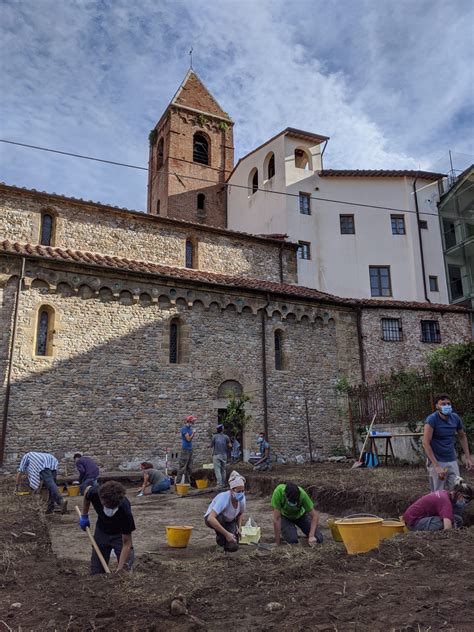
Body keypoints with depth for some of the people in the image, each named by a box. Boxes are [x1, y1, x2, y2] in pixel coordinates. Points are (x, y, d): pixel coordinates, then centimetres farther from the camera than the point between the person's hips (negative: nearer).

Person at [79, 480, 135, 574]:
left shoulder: (125, 511, -39)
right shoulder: (94, 493, -34)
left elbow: (126, 543, -27)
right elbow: (87, 491, -5)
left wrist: (119, 569, -34)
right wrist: (84, 516, 2)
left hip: (119, 534, -3)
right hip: (101, 531, 3)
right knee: (96, 572, 3)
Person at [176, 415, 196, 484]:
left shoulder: (190, 428, 12)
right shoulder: (184, 428, -12)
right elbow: (188, 439, -16)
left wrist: (194, 433, 3)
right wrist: (193, 433, -6)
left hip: (190, 450, 8)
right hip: (185, 450, -8)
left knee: (189, 468, 10)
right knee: (182, 467, -7)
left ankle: (187, 482, 16)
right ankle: (178, 482, -3)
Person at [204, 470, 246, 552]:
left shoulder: (242, 499, -19)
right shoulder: (224, 498, -37)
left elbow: (240, 514, 5)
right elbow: (210, 518, -46)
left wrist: (239, 528, -11)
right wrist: (226, 534, -45)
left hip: (229, 521, 4)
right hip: (212, 519, -4)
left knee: (233, 547, -19)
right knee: (220, 517, -39)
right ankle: (220, 540, -10)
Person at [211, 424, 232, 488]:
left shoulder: (214, 436, -6)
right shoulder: (226, 437, -1)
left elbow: (211, 445, -1)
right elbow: (230, 445, -1)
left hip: (216, 455, -3)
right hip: (224, 455, 3)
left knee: (217, 470, -3)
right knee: (223, 470, 14)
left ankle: (219, 484, -10)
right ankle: (223, 483, 18)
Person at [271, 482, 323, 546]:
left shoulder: (302, 494, -36)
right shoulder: (278, 491, -38)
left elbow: (315, 515, -27)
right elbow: (276, 519, -33)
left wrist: (311, 536, -39)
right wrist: (278, 543, -30)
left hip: (300, 514, 1)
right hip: (285, 516, -1)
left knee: (318, 539, -12)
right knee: (292, 540, -25)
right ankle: (284, 532, 9)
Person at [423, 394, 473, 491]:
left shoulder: (455, 418, 0)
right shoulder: (432, 419, -16)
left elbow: (462, 436, 17)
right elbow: (426, 443, -19)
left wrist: (468, 457, 11)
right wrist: (437, 466, -22)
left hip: (452, 461, 5)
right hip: (437, 461, -5)